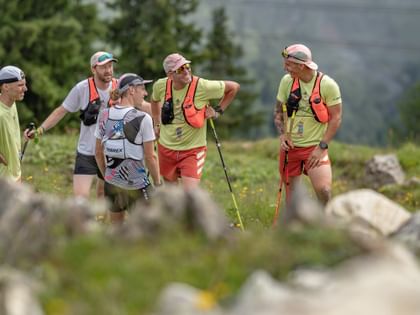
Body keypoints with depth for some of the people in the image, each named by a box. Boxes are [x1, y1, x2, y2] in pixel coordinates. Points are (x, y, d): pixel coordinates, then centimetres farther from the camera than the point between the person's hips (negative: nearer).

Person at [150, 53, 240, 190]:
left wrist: (218, 111, -6)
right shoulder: (161, 86, -8)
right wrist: (157, 123, 17)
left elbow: (234, 87, -6)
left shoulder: (202, 86, -20)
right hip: (166, 147, 4)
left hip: (192, 149, -4)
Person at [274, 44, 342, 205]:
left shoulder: (327, 85, -11)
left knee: (323, 190, -21)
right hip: (290, 146, 4)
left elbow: (336, 117, -8)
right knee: (291, 194, 7)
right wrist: (283, 134, -7)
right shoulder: (287, 81, 0)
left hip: (315, 147, -4)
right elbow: (278, 111, 11)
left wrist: (322, 146, -14)